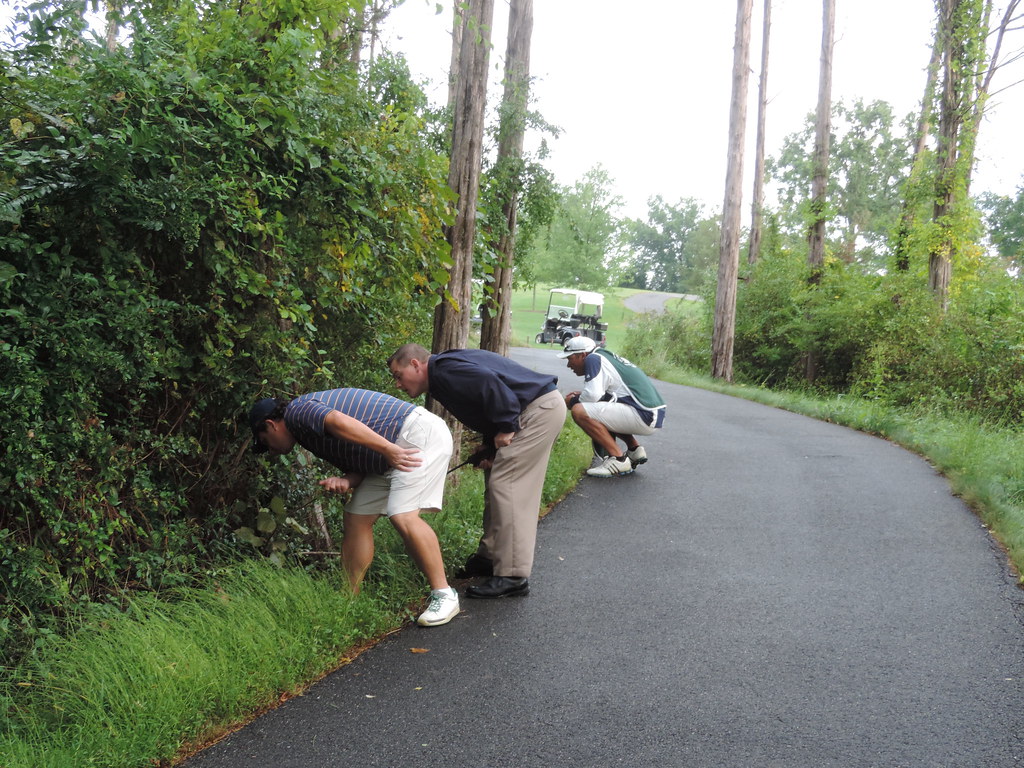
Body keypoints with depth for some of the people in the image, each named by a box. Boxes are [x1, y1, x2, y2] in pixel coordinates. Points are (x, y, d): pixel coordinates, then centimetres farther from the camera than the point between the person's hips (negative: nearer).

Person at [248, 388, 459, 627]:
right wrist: (346, 481, -8)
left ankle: (444, 596, -13)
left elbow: (338, 421, -29)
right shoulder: (310, 435, 20)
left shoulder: (297, 411, -8)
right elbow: (358, 463, 14)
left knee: (403, 516, -23)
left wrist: (388, 449, -30)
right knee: (356, 518, 8)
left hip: (421, 433, -10)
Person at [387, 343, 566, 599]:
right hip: (544, 406, 11)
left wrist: (504, 429, -21)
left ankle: (512, 577, -10)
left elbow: (489, 383, -30)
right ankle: (489, 557, 25)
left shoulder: (444, 371, -15)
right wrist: (490, 447, 7)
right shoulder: (447, 368, 17)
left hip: (540, 410, -11)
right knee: (496, 483, 16)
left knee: (505, 485, -12)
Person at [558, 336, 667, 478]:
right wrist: (581, 395, 13)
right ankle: (634, 449, 19)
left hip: (645, 417, -10)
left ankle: (619, 459, -11)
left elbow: (593, 395, -19)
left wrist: (573, 401, -1)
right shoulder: (606, 356, 19)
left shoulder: (593, 358, -8)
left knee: (579, 411, -16)